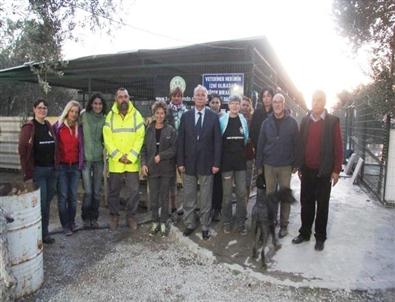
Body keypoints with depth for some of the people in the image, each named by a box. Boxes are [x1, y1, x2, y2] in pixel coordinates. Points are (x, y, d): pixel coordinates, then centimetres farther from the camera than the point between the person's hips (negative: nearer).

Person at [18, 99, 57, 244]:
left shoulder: (48, 126, 11)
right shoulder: (29, 127, -8)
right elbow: (23, 151, -12)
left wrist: (55, 167, 7)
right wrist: (28, 174, -14)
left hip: (51, 170, 6)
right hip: (37, 170, -6)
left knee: (47, 202, 11)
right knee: (40, 203, -2)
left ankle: (44, 232, 24)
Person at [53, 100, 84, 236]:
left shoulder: (79, 128, 8)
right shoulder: (58, 125, -2)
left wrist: (81, 164, 7)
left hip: (75, 166, 3)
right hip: (61, 166, -3)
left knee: (73, 196, 8)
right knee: (63, 196, 0)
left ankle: (72, 222, 21)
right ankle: (65, 225, 10)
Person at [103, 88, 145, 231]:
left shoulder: (136, 115, 1)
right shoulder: (110, 116, 2)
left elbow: (140, 138, -4)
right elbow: (107, 139, -3)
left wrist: (130, 157, -13)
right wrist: (119, 156, -13)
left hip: (133, 162, 0)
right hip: (115, 162, 0)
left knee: (133, 190, 5)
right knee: (113, 191, 10)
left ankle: (131, 216, 21)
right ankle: (114, 216, 25)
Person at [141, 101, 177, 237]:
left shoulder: (171, 130, -1)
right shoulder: (149, 130, 5)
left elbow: (174, 149, -5)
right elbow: (144, 148, 6)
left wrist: (160, 156, -14)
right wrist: (143, 163, -5)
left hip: (166, 168, -1)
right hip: (151, 168, 2)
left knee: (164, 196, 6)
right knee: (153, 197, 6)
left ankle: (163, 223, 18)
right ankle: (155, 222, 21)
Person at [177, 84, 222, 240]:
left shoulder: (213, 117, -1)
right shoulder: (185, 116, 3)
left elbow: (217, 141, -2)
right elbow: (180, 140, 2)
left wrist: (216, 163, -6)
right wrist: (180, 162, -2)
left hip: (206, 163, -1)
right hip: (189, 163, 2)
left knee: (206, 198, 8)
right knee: (188, 197, 11)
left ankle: (205, 227, 21)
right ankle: (189, 224, 26)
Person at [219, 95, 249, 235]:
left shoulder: (243, 120, 6)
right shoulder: (222, 120, -3)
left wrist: (242, 150, 9)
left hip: (240, 160, 2)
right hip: (226, 161, -2)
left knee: (242, 193, 4)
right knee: (227, 194, 6)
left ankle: (241, 223, 15)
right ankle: (227, 222, 19)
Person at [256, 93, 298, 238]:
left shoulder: (292, 122, -1)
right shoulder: (267, 122, 4)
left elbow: (296, 144, -1)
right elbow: (260, 143, 4)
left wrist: (295, 164, -4)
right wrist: (259, 163, 1)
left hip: (285, 165, -1)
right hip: (269, 165, 2)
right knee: (269, 194, 8)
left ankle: (284, 225, 18)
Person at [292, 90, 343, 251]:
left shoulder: (332, 121, -4)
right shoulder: (305, 120, 7)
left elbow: (338, 147, -6)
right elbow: (300, 144, 8)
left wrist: (336, 170, -9)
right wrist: (299, 166, 7)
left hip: (324, 171, -3)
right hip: (307, 170, 3)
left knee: (322, 205, 8)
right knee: (306, 203, 11)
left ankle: (320, 237, 20)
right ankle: (304, 233, 25)